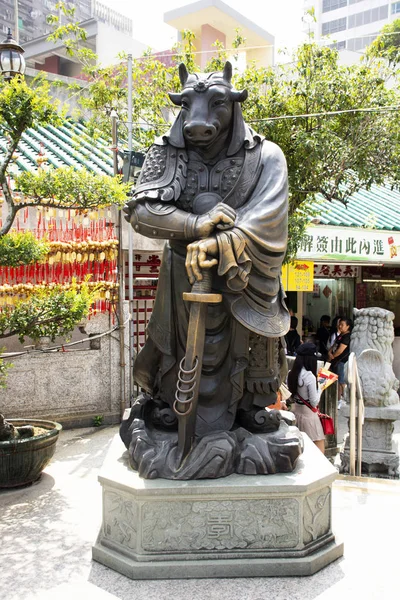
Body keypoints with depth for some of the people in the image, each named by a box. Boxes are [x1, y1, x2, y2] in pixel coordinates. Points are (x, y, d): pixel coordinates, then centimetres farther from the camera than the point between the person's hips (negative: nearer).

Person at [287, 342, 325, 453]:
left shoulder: (291, 374, -2)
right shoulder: (310, 376, -22)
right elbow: (314, 403, -17)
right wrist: (320, 389, -2)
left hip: (295, 411, 7)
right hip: (308, 414, -7)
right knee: (319, 451, 2)